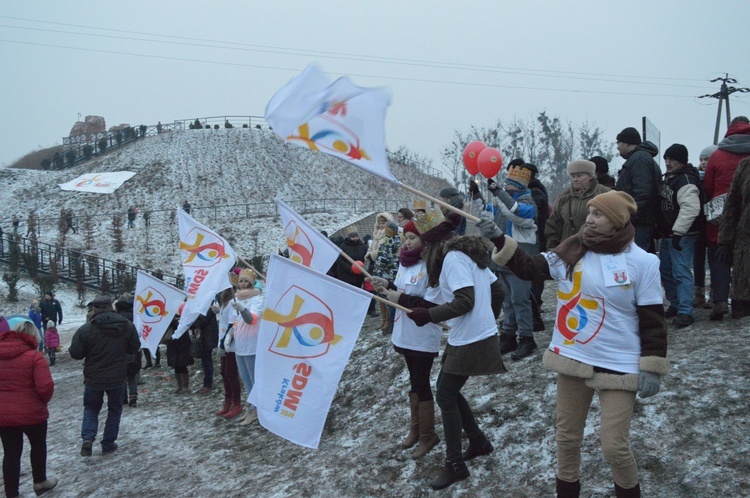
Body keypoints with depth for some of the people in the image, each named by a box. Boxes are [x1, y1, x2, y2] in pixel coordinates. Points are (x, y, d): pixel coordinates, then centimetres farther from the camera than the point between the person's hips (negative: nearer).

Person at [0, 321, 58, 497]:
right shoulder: (34, 356, -15)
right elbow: (45, 386, -22)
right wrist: (44, 400, -2)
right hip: (31, 412, -4)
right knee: (38, 445, 20)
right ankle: (40, 482, 34)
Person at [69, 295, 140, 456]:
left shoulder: (86, 329, -15)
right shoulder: (127, 326, -6)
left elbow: (75, 353, -9)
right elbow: (134, 348, 4)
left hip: (93, 378, -1)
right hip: (117, 378, 1)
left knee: (91, 408, 18)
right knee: (114, 409, 18)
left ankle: (87, 438, -2)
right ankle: (108, 444, 18)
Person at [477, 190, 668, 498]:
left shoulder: (642, 263, -10)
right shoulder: (572, 252, 0)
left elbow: (652, 320, -7)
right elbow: (530, 267, -2)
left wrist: (652, 368, -10)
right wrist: (499, 241, -14)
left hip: (619, 366, -4)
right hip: (573, 358, 4)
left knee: (614, 446, -2)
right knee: (567, 435, 16)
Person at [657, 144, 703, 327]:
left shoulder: (686, 181, -17)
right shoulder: (669, 178, 15)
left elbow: (690, 209, -28)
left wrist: (678, 232, -30)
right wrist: (660, 229, 21)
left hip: (682, 236, -10)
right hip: (668, 234, 10)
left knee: (681, 272, -14)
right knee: (666, 270, 15)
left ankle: (685, 312, -14)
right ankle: (675, 304, 27)